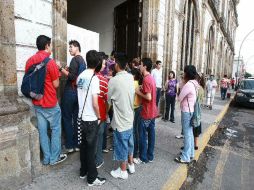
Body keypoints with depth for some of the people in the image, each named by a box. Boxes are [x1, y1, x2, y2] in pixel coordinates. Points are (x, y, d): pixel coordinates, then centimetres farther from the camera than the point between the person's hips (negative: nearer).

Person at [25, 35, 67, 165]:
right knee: (56, 129, 9)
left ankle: (46, 158, 26)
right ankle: (54, 157, 20)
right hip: (50, 102, -6)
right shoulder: (50, 62, -16)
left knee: (42, 130, 13)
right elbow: (56, 85, -11)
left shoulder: (29, 61, 4)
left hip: (36, 102, 6)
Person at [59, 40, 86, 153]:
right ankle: (76, 144, 18)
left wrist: (61, 69, -15)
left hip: (71, 91, -9)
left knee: (67, 118, 0)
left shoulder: (75, 59, -10)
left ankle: (69, 145, 7)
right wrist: (68, 70, 19)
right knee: (76, 118, 10)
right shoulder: (82, 60, 17)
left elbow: (72, 77, -20)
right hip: (78, 91, 9)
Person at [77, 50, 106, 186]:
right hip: (91, 119, -7)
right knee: (91, 148, 6)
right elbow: (95, 103, -21)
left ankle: (83, 171, 37)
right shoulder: (94, 78, -18)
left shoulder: (80, 76, 4)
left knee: (83, 146, 19)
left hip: (81, 117, 7)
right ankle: (92, 178, 22)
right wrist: (98, 117, -6)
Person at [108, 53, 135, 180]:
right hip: (130, 118, 7)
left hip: (120, 120, -6)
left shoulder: (113, 81, -19)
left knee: (121, 146, 11)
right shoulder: (131, 77, -1)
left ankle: (123, 171, 29)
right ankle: (131, 165, 41)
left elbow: (109, 101, -7)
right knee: (129, 143, 22)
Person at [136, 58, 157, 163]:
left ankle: (143, 157, 18)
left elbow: (148, 97, -24)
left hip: (146, 113, -9)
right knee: (151, 134, 15)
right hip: (152, 112, 9)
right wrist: (142, 89, 8)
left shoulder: (146, 79, -19)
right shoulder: (151, 78, 10)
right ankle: (150, 156, 28)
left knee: (143, 135, 4)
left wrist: (139, 92, -12)